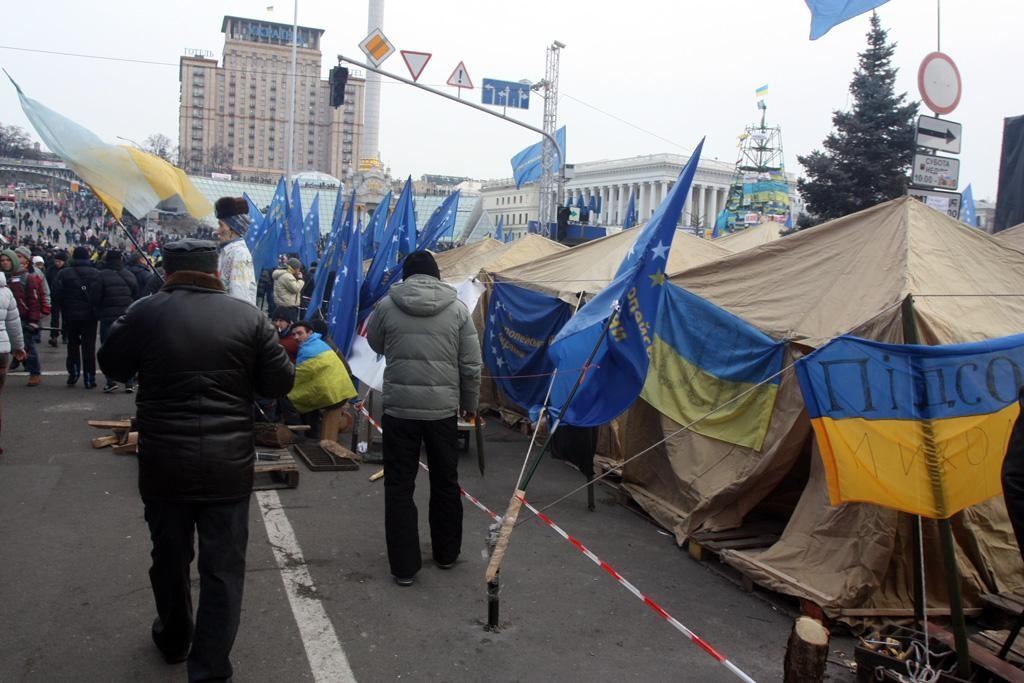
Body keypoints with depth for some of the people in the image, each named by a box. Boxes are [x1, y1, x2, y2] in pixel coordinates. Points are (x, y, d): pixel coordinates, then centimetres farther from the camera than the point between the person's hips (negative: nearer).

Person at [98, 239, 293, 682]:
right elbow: (280, 383, -1)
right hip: (229, 464, -1)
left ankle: (174, 639, 43)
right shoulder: (248, 316, -6)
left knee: (170, 556, 21)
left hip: (163, 462, 1)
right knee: (224, 568, 7)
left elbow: (112, 367, 10)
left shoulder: (144, 313, -6)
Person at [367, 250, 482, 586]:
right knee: (445, 482, 17)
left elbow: (374, 344, 16)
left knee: (399, 486, 8)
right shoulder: (457, 308, -1)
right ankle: (446, 552, 32)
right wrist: (470, 403, 15)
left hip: (399, 408, -1)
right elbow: (471, 365, 2)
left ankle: (403, 565, 11)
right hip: (443, 409, 1)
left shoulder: (386, 305, -2)